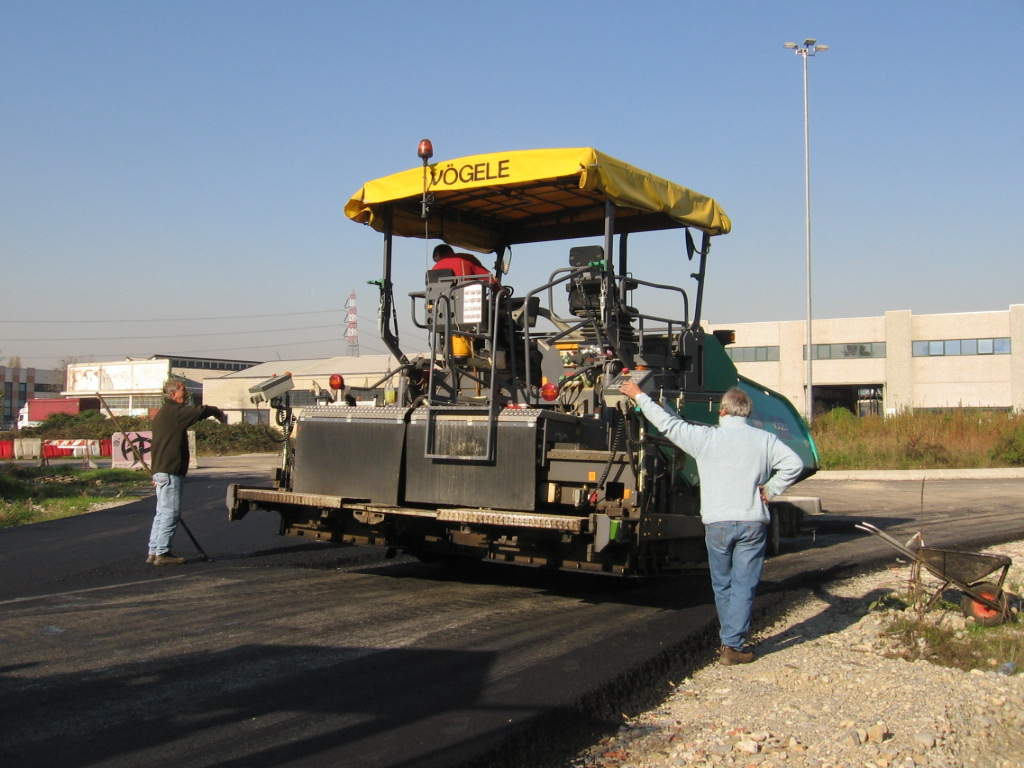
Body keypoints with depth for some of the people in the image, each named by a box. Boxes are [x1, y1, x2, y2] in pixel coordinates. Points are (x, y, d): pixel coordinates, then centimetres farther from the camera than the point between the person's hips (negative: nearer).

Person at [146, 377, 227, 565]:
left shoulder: (163, 413, 22)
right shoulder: (173, 411, -12)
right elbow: (200, 411, -23)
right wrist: (218, 412, -3)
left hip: (161, 470, 11)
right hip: (170, 472, -11)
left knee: (163, 512, 12)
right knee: (170, 512, -8)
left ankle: (154, 553, 14)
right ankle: (162, 553, -6)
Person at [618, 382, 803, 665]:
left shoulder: (706, 437, -1)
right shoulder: (765, 439, 2)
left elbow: (667, 423, 5)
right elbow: (794, 464, -7)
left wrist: (639, 397, 16)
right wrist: (770, 490, 2)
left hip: (717, 523, 0)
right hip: (753, 523, 0)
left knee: (722, 585, 15)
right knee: (744, 586, 3)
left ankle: (730, 640, 24)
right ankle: (733, 646, 2)